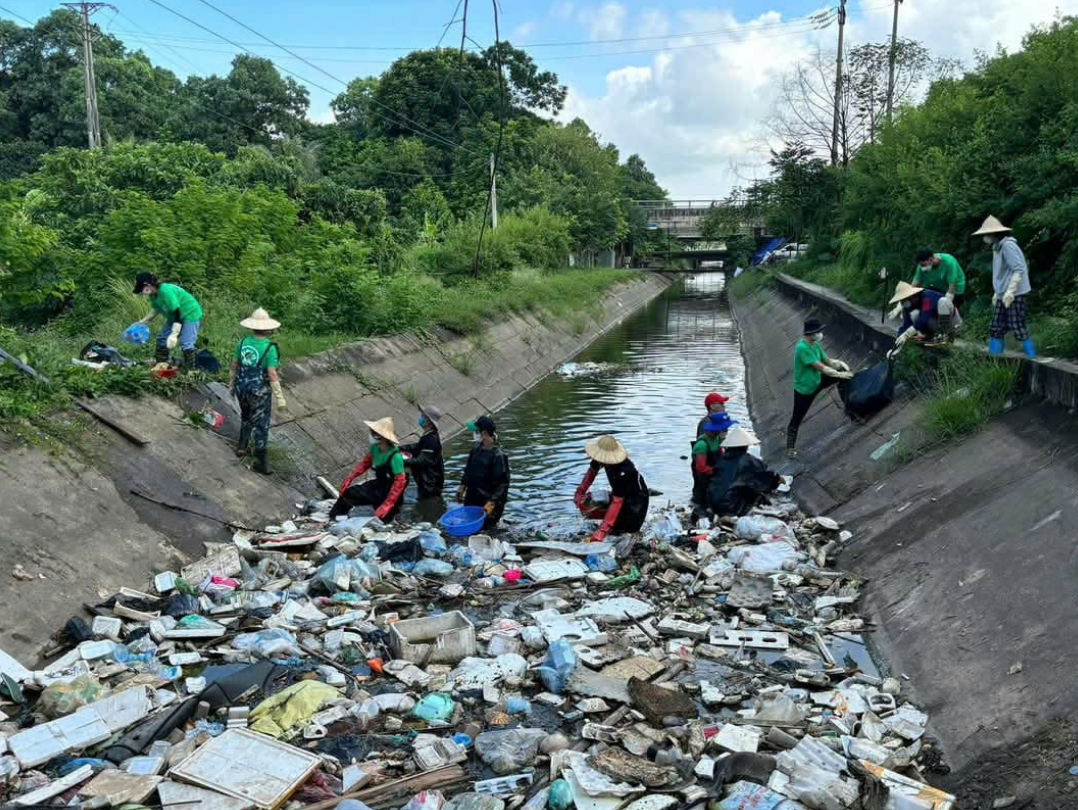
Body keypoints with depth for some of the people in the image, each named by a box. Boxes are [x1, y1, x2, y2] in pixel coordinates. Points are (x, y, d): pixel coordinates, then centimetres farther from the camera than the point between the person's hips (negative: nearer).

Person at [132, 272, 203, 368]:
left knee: (186, 343, -20)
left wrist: (174, 335, -36)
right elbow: (156, 310, 16)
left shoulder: (166, 291, -33)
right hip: (174, 316, 10)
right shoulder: (153, 294, -4)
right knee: (162, 338, 13)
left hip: (191, 314, -10)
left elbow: (177, 314, -34)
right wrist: (143, 322, 13)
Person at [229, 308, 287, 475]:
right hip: (259, 391, -5)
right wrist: (280, 397, -14)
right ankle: (260, 461, 10)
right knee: (261, 425, 7)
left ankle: (242, 446, 35)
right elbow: (272, 375, -21)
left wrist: (231, 383, 22)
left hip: (241, 388, 5)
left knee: (246, 417, 30)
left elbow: (234, 365, 6)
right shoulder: (269, 348, -20)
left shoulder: (243, 341, -4)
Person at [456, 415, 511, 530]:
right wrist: (462, 486, 12)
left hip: (487, 501, -7)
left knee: (484, 528, -2)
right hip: (471, 499, 7)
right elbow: (468, 468, 17)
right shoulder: (476, 447, 2)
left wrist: (492, 503, -23)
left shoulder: (497, 455, -21)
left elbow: (502, 483, -20)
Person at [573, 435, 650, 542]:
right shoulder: (603, 457, -19)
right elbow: (592, 471, 3)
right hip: (618, 492, 8)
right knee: (584, 506, -3)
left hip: (636, 500, -7)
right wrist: (580, 492, -4)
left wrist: (601, 531, -45)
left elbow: (617, 502, -41)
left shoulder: (623, 472, -39)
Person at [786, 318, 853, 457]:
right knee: (796, 419, 3)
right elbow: (821, 367, -31)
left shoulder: (815, 345, -2)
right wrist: (839, 374, -25)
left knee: (843, 372, 1)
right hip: (804, 389, -8)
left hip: (817, 381, 8)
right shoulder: (803, 348, -32)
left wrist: (840, 364, -15)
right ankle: (790, 448, 17)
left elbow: (827, 361, 6)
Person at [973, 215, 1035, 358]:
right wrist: (997, 292, 21)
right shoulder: (997, 247, 13)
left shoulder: (1008, 245, -15)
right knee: (996, 329, 8)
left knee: (1019, 329, -7)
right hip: (1003, 296, 9)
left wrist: (1010, 291, -24)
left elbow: (1019, 269, -20)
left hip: (1014, 295, -9)